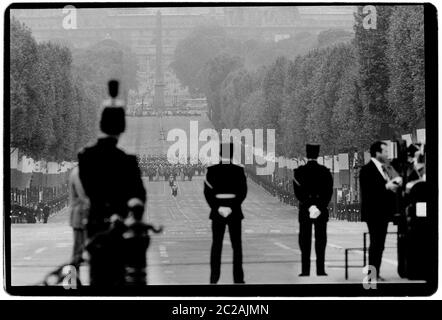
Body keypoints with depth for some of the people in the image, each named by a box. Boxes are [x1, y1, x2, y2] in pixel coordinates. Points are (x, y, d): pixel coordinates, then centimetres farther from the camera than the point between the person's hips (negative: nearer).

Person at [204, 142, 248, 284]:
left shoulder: (212, 170, -2)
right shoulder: (238, 170, -3)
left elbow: (207, 192, -7)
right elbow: (243, 192, -9)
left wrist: (217, 208, -9)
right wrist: (232, 207, -11)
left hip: (217, 213, 1)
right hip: (235, 213, -1)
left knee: (216, 245, 6)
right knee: (237, 245, 6)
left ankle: (214, 278, 4)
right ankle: (238, 278, 4)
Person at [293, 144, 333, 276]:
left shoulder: (299, 171, -3)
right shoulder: (325, 171, 0)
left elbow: (297, 192, -9)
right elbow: (329, 192, -5)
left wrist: (308, 206, -9)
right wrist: (320, 207, -7)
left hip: (304, 210, -1)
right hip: (322, 211, 1)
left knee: (305, 240, 2)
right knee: (320, 239, 4)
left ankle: (305, 270, -1)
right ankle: (320, 269, 0)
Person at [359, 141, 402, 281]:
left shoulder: (383, 168, 15)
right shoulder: (367, 170, -13)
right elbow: (367, 191, -21)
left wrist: (394, 184, 0)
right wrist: (386, 186, -22)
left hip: (383, 212, 9)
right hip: (374, 213, -9)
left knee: (379, 244, 11)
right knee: (375, 243, -9)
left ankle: (376, 273, 17)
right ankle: (372, 275, -6)